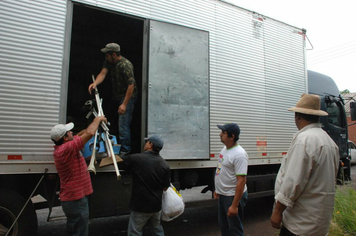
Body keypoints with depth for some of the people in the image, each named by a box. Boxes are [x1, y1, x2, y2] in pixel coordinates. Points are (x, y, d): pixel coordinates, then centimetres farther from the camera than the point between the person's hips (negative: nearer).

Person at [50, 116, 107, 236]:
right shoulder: (66, 149, -24)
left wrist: (94, 124, 13)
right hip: (76, 199, -10)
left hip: (72, 197, 10)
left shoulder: (61, 148, 6)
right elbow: (89, 134, -28)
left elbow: (79, 135, 19)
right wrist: (98, 119, -11)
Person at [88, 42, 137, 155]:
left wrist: (124, 104, -25)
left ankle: (125, 150, -1)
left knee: (123, 123, -12)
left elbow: (131, 85, -25)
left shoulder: (126, 65, -24)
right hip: (117, 95, 9)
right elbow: (103, 73, -5)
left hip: (128, 96, -9)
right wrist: (95, 83, -28)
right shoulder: (109, 61, 1)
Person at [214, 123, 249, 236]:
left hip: (233, 196, -8)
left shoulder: (239, 154, -24)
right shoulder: (225, 149, 4)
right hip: (222, 195, 9)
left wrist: (234, 205, -26)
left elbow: (241, 181, -26)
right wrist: (217, 189, 17)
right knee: (223, 225, 23)